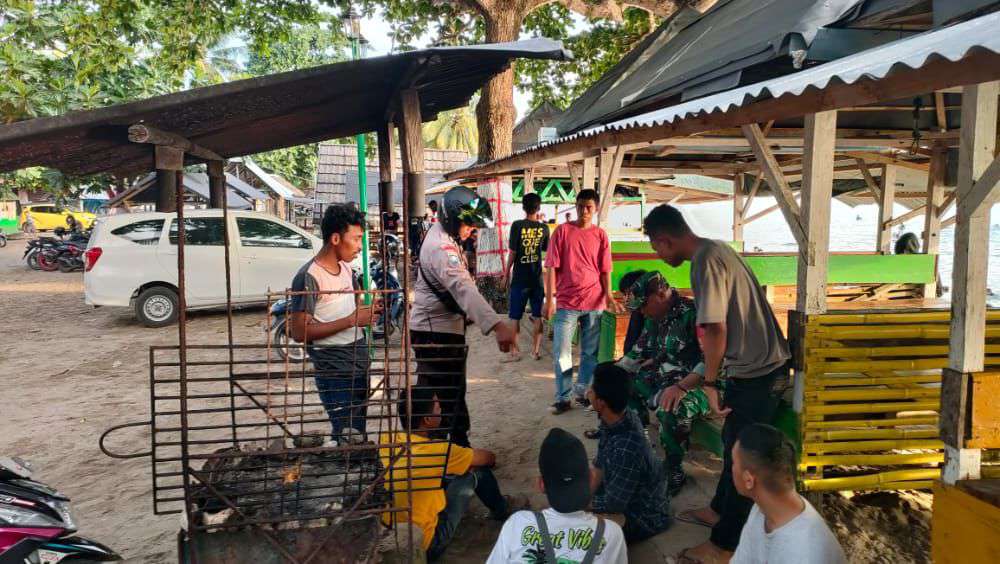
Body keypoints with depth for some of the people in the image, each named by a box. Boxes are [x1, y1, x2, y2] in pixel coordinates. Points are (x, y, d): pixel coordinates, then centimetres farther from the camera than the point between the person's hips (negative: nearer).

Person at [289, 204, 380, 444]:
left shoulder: (346, 268, 9)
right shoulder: (308, 277, -17)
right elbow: (299, 332, -20)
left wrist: (368, 311, 2)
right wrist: (350, 320, -22)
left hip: (360, 366, 8)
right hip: (335, 373, -8)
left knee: (359, 435, 17)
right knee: (349, 438, -8)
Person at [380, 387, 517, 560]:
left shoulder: (384, 440, -7)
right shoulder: (438, 450, -22)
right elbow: (490, 458, -3)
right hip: (424, 545, -6)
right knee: (476, 471, 2)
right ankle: (501, 510, 32)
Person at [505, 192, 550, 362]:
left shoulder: (517, 225, -11)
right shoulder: (543, 228, -1)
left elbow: (512, 252, -11)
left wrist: (507, 272, 1)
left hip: (520, 277, -3)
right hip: (537, 278, 3)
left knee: (515, 317, 6)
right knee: (537, 316, 10)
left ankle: (514, 351, 9)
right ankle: (536, 350, 14)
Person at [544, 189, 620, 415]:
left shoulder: (601, 235, 6)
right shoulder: (562, 231, 0)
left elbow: (605, 270, 6)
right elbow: (552, 267, -2)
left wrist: (609, 296, -8)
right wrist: (549, 299, -8)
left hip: (594, 302, 2)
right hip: (566, 302, -2)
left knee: (590, 352, 9)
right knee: (561, 352, -2)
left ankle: (582, 391, 25)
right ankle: (563, 398, 9)